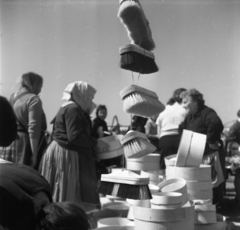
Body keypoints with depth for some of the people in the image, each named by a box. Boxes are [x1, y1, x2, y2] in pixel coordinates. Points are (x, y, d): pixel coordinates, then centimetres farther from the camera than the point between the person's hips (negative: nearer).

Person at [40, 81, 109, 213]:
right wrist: (96, 143, -14)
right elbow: (75, 136, -23)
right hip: (67, 155, -11)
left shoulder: (68, 108, 17)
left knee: (61, 194, 12)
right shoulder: (73, 109, -15)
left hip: (61, 152, 11)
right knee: (68, 196, -7)